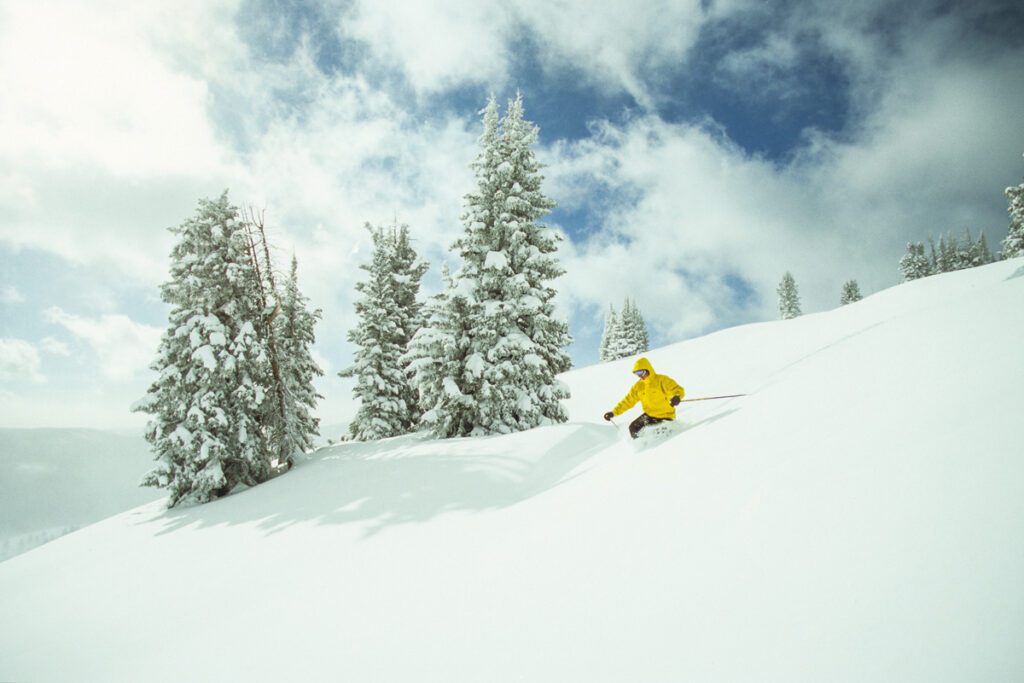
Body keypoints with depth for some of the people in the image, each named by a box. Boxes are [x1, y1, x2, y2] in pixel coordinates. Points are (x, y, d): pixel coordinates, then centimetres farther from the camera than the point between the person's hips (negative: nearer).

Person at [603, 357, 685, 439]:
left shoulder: (662, 380, -13)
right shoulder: (638, 386, 5)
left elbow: (678, 390, -21)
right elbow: (628, 401, 9)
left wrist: (676, 397, -46)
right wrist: (614, 412, 3)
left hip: (665, 417, -7)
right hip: (650, 415, 7)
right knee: (633, 428, -2)